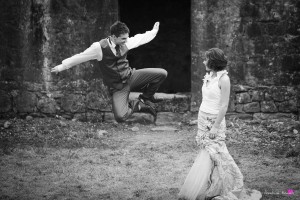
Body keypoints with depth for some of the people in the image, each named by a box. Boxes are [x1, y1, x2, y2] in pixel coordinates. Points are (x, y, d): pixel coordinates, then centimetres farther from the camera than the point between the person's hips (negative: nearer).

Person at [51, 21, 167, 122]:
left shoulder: (125, 42, -3)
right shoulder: (100, 47, -17)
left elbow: (140, 38, 17)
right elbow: (79, 57, -6)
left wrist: (154, 32, 27)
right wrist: (62, 67, 1)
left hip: (130, 76, 4)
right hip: (117, 87, -4)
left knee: (161, 73, -11)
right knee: (120, 117, -25)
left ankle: (145, 98, 14)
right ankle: (137, 105, 9)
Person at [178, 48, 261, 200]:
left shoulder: (223, 79, -14)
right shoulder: (208, 76, 8)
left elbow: (224, 106, -16)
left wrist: (215, 127, -17)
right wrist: (201, 119, 15)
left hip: (215, 120, -7)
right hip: (203, 118, 7)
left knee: (211, 153, -6)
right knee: (207, 152, 6)